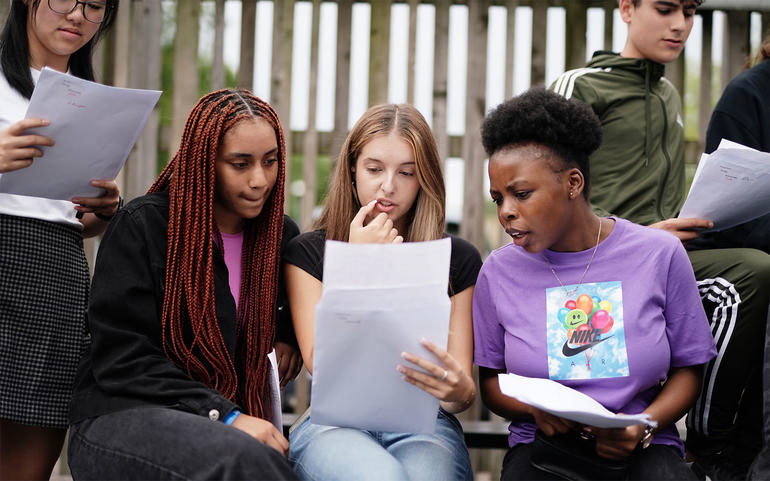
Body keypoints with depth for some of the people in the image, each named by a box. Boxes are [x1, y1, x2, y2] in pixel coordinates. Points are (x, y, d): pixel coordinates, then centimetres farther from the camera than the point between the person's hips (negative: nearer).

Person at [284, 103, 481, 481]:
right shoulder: (308, 252, 8)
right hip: (336, 423, -1)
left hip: (424, 426, 1)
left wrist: (461, 390, -21)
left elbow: (464, 395, 5)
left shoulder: (458, 260, 10)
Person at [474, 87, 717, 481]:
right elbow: (490, 381, 9)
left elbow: (686, 370, 6)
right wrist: (534, 408, -13)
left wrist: (643, 426, -13)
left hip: (642, 448, 0)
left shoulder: (660, 255, 0)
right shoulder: (500, 271, 3)